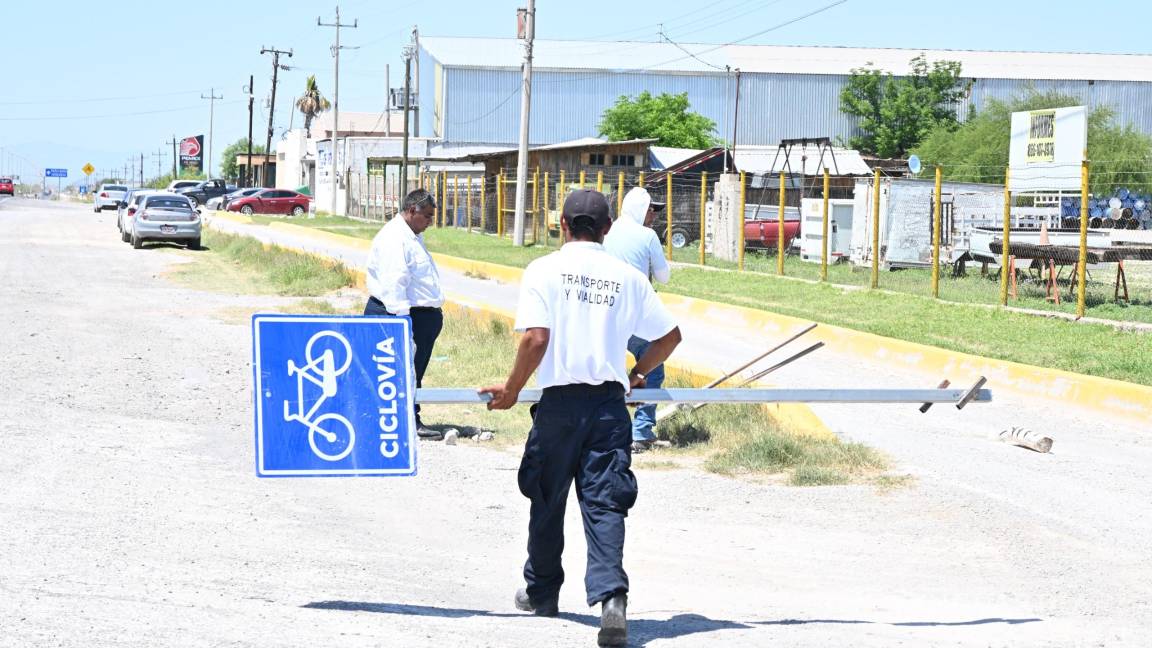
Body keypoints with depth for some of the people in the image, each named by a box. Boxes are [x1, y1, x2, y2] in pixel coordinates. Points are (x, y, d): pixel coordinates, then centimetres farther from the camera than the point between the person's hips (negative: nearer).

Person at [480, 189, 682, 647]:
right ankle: (611, 596, -21)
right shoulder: (627, 276, 6)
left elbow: (535, 338, -14)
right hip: (610, 403, 2)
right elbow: (670, 335, 12)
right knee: (605, 504, -2)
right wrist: (637, 374, 28)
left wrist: (512, 390, -1)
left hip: (560, 402, -1)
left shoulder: (544, 269, -4)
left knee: (547, 500, 15)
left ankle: (542, 592, 31)